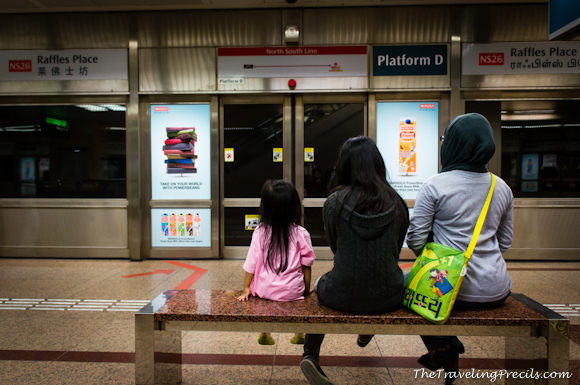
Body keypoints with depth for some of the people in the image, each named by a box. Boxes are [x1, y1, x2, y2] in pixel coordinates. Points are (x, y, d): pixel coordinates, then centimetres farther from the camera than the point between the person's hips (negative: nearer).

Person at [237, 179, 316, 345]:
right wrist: (307, 288, 12)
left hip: (264, 290, 2)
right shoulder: (301, 234, -9)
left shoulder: (260, 232, -7)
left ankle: (264, 334, 38)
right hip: (292, 291, -1)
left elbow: (251, 264, -2)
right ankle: (299, 334, 36)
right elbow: (306, 265, -3)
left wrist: (246, 288, 10)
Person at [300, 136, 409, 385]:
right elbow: (396, 251, 7)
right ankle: (366, 333, 59)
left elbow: (334, 246, 3)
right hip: (388, 298, 3)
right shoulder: (397, 205, -5)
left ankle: (310, 356, 21)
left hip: (342, 296, -2)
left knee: (319, 286, 32)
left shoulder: (334, 202, -11)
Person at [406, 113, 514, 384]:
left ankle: (444, 352, 19)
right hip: (496, 292, 5)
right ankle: (449, 351, 32)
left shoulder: (435, 185, -14)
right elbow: (505, 242, 13)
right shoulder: (502, 188, 4)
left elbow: (415, 239, -11)